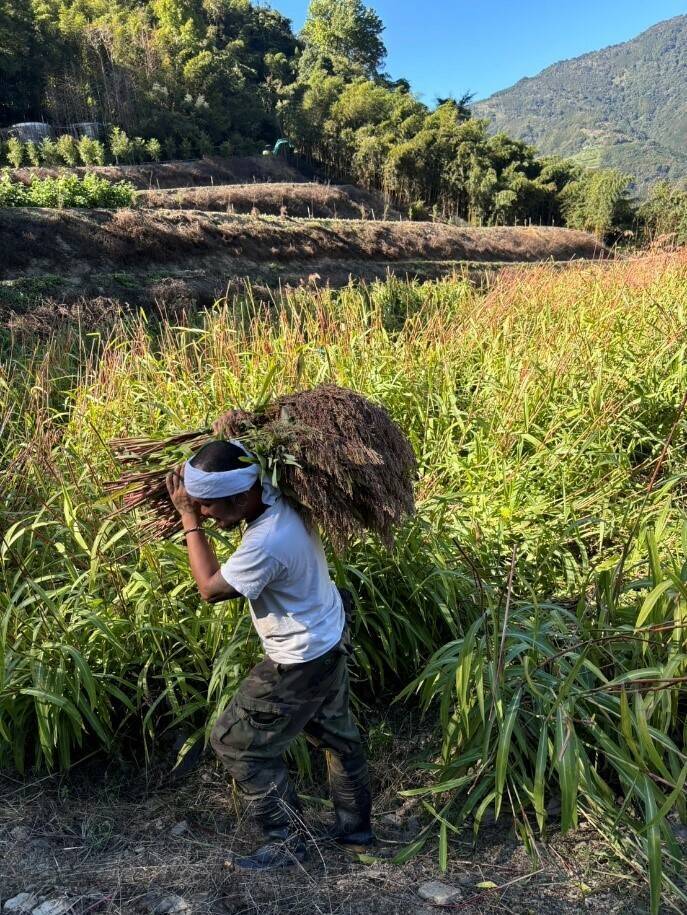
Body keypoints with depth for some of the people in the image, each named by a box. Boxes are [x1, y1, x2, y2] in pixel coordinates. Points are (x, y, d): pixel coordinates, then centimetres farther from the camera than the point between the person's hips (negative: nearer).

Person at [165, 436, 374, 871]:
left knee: (238, 744, 8)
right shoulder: (278, 497, -11)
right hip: (330, 637, 9)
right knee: (336, 733, 24)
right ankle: (355, 825, 42)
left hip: (301, 660, -9)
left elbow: (211, 587, -20)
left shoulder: (266, 544, -36)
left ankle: (287, 842, 21)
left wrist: (189, 521, -16)